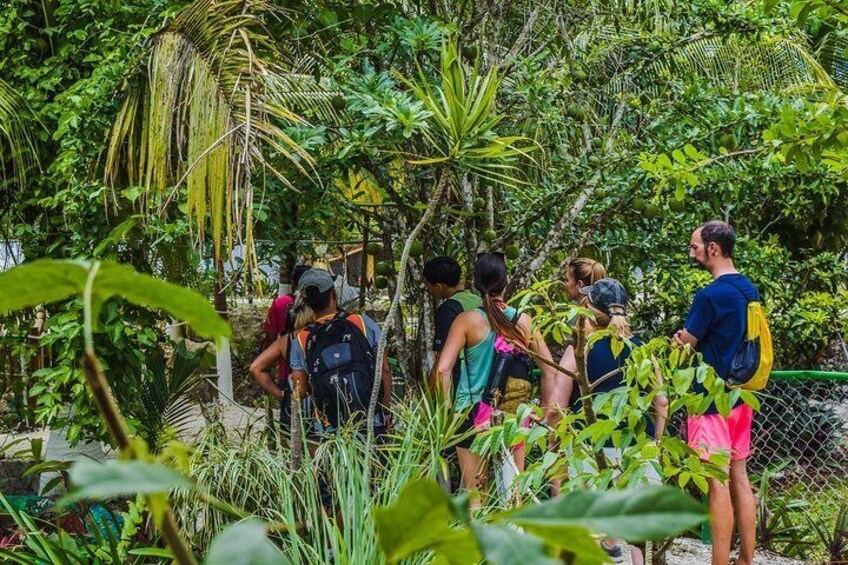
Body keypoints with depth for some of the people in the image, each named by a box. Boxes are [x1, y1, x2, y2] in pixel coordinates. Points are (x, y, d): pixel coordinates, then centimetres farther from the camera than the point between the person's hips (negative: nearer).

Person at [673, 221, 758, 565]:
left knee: (717, 483, -5)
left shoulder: (710, 295, -17)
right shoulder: (750, 290, 10)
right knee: (740, 476, 12)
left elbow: (682, 345, -10)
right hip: (741, 395, 8)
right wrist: (691, 342, 8)